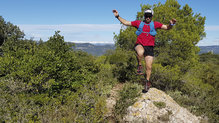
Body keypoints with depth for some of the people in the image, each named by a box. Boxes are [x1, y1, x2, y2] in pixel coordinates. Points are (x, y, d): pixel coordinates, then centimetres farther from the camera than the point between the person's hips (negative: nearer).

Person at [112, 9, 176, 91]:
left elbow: (166, 27, 3)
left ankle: (147, 81, 26)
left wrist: (171, 24, -19)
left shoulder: (155, 24, 6)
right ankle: (139, 65, -10)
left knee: (149, 67, 2)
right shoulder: (138, 23, 5)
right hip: (139, 45, -1)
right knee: (140, 52, -40)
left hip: (149, 47, 1)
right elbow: (126, 23, 8)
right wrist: (118, 16, 0)